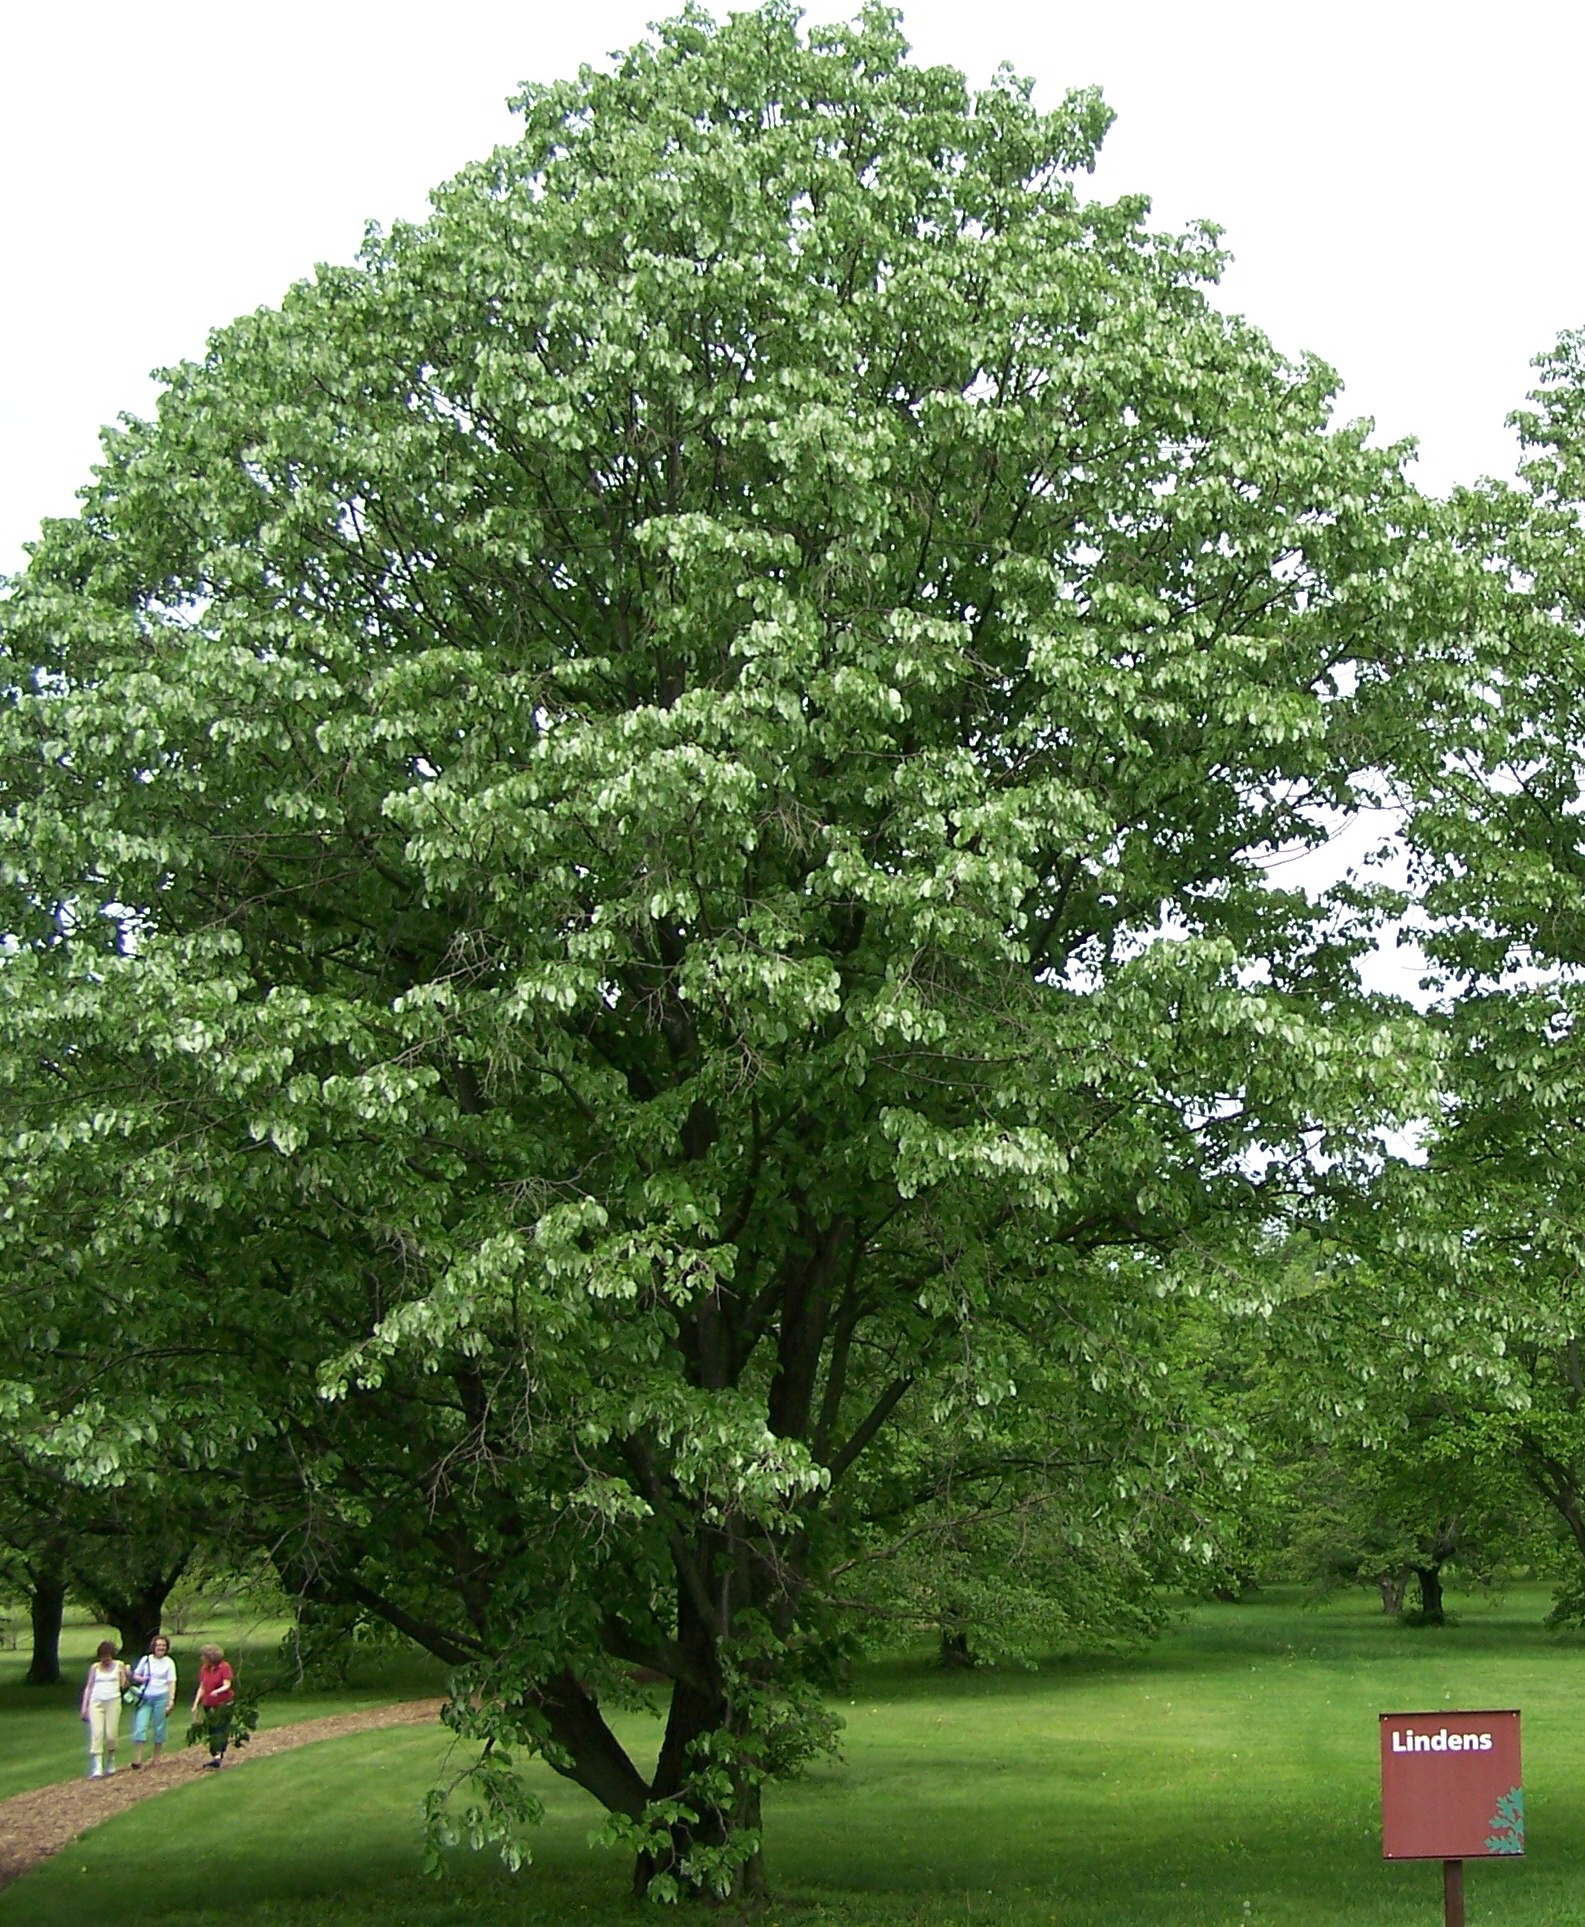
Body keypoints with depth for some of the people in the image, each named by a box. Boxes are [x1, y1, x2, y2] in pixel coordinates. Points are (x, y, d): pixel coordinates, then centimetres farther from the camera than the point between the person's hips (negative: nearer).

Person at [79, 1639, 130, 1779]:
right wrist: (84, 1706, 8)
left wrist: (127, 1676, -10)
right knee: (96, 1734, -11)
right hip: (96, 1702, 1)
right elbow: (88, 1687, 13)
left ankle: (110, 1765, 20)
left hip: (113, 1701, -1)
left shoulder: (119, 1666, 7)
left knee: (111, 1735, -4)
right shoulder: (95, 1668, 9)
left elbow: (123, 1686, 9)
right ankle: (96, 1769, -14)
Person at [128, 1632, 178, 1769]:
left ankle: (156, 1758, 17)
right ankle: (137, 1759, -11)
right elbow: (135, 1674, 15)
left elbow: (171, 1683, -1)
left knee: (159, 1728, 5)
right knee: (140, 1727, -9)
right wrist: (141, 1679, -8)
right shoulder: (146, 1660, 5)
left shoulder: (169, 1662, 0)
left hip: (161, 1697, -1)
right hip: (145, 1697, 1)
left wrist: (171, 1701, -9)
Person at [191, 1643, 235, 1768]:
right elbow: (202, 1688, 14)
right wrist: (196, 1704, 8)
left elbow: (227, 1685, -14)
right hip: (209, 1705, 6)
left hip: (223, 1704, -6)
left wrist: (218, 1691, -34)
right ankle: (215, 1756, 15)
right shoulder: (204, 1669, 9)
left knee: (221, 1730, -12)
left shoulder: (224, 1667, -9)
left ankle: (218, 1755, -15)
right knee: (211, 1731, 6)